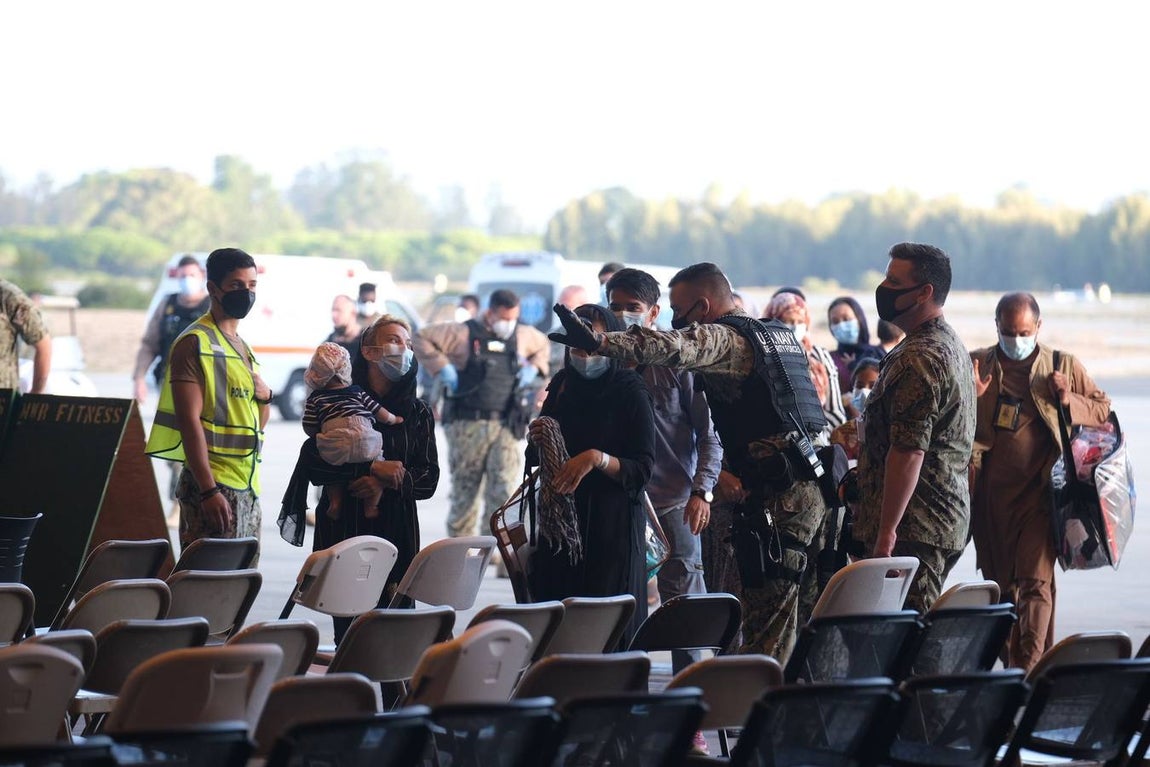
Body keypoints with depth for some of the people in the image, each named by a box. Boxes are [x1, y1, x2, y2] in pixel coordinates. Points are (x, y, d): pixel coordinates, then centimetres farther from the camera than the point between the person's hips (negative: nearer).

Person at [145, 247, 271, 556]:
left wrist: (264, 398, 3)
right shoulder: (195, 343, -8)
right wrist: (209, 490, -24)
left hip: (247, 485, 9)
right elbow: (190, 420, -16)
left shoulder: (242, 346, 20)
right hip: (213, 484, -9)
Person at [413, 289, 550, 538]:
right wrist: (442, 368, -10)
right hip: (469, 425, -3)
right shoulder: (465, 333, -4)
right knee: (464, 492, 5)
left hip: (506, 427, 3)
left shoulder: (523, 335, 10)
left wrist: (534, 367, 13)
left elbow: (542, 345, 32)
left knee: (503, 491, -11)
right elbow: (421, 338, -3)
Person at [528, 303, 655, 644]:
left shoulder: (630, 392, -6)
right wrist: (537, 440, 0)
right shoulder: (562, 385, 10)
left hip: (612, 529, -5)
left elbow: (642, 470, -11)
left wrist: (597, 459, -25)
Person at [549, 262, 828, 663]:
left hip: (776, 495, -9)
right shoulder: (779, 334, 21)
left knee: (765, 621, -11)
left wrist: (597, 342, -37)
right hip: (814, 483, 9)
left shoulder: (723, 339, -7)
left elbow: (672, 348, -27)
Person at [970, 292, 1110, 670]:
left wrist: (1069, 401, -7)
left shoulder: (1064, 367, 4)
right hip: (990, 494, 3)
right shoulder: (976, 365, 7)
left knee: (1035, 582, -12)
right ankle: (1012, 666, 21)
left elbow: (1104, 411, 12)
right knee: (1000, 584, 10)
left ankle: (1030, 669, -14)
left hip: (1039, 493, -3)